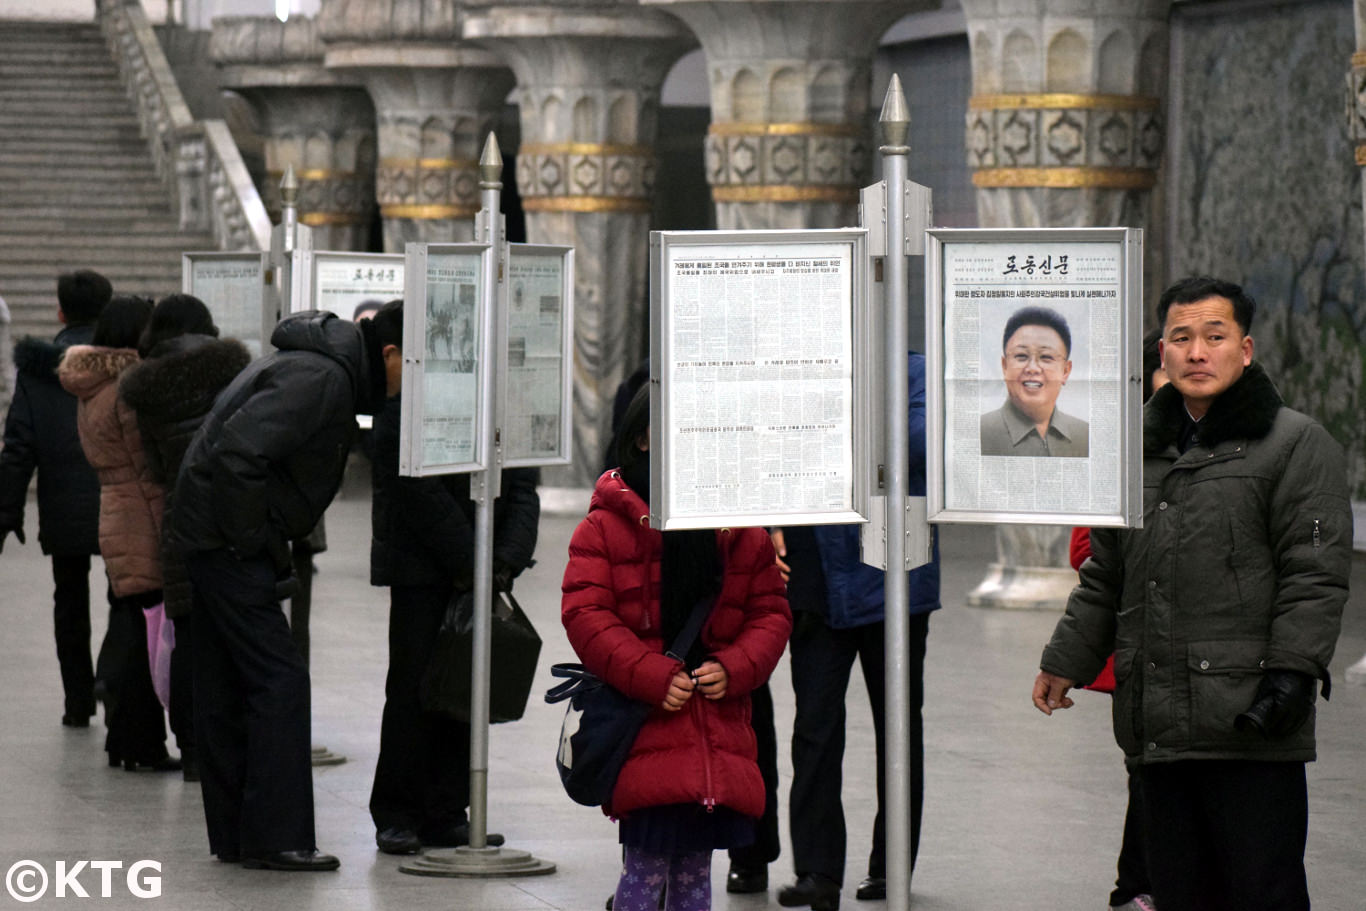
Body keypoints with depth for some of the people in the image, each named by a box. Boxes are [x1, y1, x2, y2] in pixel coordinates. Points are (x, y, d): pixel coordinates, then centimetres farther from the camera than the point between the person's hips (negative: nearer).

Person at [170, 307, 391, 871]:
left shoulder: (324, 367, 14)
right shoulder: (321, 378, -18)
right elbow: (237, 451, -28)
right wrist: (254, 540, -19)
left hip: (207, 534, 10)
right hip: (225, 541, -10)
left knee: (225, 688, 12)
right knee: (278, 681, -9)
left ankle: (234, 835, 18)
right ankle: (275, 836, -8)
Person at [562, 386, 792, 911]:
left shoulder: (739, 528, 11)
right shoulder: (605, 525, 0)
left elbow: (771, 612, 12)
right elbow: (585, 616, -7)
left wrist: (733, 669, -7)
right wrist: (653, 678, -17)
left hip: (718, 726, 4)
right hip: (642, 727, -4)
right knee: (647, 866, -9)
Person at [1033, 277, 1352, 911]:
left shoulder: (1296, 444, -1)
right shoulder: (1141, 449, 18)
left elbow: (1315, 575, -8)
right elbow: (1105, 577, 27)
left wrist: (1290, 674, -17)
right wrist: (1066, 661, 23)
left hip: (1250, 723, -6)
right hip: (1156, 726, 6)